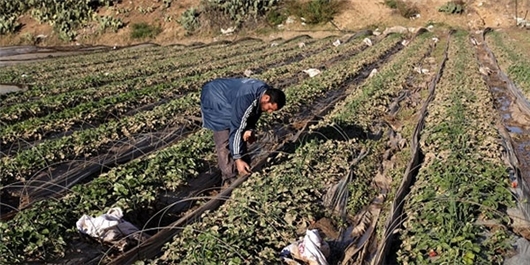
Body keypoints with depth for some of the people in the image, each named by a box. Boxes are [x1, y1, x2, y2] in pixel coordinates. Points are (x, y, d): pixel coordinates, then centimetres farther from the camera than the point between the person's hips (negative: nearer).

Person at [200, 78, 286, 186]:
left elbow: (255, 111, 3)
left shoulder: (266, 91, -15)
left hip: (229, 96, 9)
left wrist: (250, 129, -14)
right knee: (224, 142, -14)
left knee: (243, 136, 7)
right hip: (215, 101, -8)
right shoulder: (245, 100, -41)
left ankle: (245, 170, 18)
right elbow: (235, 129, -37)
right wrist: (238, 159, -36)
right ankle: (229, 179, -9)